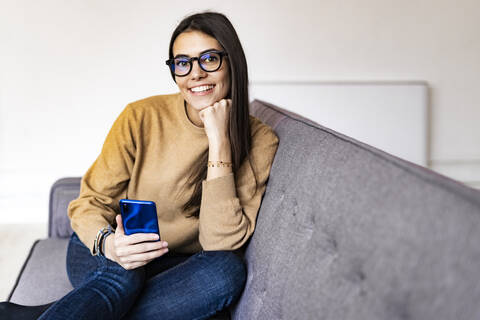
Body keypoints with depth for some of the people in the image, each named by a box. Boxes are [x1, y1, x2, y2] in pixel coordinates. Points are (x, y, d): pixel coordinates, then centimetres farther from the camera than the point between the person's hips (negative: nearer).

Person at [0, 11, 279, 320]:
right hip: (102, 253, -2)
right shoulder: (142, 117, -11)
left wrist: (219, 141, -26)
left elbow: (220, 243, -19)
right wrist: (107, 242, -29)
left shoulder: (260, 142, -11)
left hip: (178, 267, 2)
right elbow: (91, 200, -5)